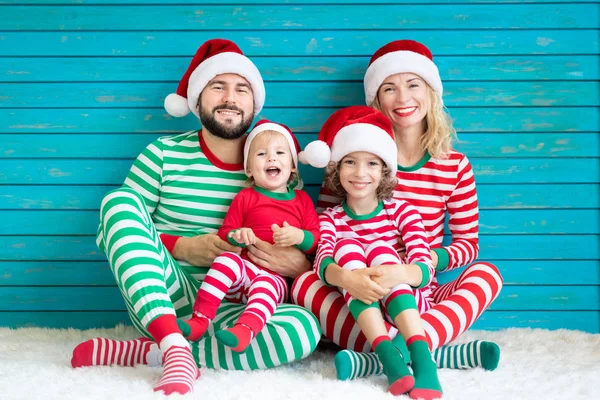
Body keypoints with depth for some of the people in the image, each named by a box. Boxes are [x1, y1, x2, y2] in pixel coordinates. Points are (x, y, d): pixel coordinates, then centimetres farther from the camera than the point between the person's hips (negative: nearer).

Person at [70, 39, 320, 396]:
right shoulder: (164, 154, 2)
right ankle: (176, 348, -34)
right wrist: (181, 247, -15)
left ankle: (145, 352, -22)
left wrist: (298, 264, -17)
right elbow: (108, 234, 1)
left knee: (305, 328, -30)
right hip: (160, 305, 0)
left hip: (230, 314, 1)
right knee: (120, 201, -21)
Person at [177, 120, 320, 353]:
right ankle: (199, 320, -37)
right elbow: (223, 234, 12)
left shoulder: (302, 200, 18)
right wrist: (236, 236, -13)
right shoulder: (245, 198, 14)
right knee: (228, 259, -32)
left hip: (278, 279, -1)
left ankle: (244, 330, -60)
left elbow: (317, 240, 11)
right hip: (245, 268, 1)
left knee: (265, 283, -35)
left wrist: (299, 237, -12)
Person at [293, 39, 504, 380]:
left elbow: (468, 243, 1)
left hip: (421, 298, 1)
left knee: (486, 273, -23)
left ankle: (384, 358, -40)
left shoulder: (454, 166, 3)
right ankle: (440, 352, -37)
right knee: (305, 283, -28)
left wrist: (420, 268, -20)